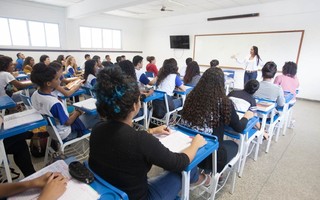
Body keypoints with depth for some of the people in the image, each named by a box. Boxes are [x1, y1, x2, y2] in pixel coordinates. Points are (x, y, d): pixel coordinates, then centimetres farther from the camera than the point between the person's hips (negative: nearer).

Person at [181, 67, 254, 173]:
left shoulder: (192, 96, -6)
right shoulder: (223, 102, -16)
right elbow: (239, 128, -1)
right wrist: (246, 116, 20)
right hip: (209, 154, -4)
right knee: (233, 145, 26)